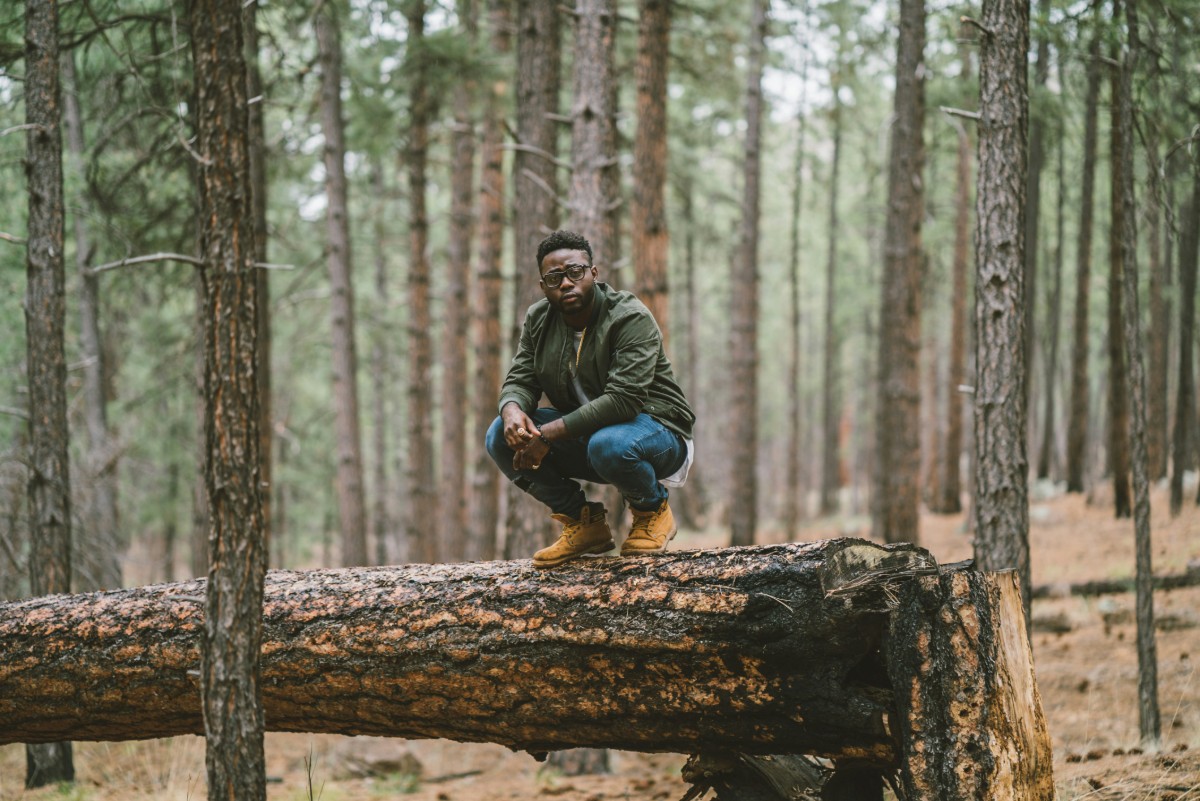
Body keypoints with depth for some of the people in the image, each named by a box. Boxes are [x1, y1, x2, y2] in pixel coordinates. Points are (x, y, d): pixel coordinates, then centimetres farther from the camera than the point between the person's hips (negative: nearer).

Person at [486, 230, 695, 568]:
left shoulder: (631, 319, -21)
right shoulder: (539, 320, 1)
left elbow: (624, 399, -31)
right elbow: (520, 379, 1)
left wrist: (548, 434, -34)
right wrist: (513, 409, -26)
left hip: (655, 429, -6)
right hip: (583, 432, 6)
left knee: (608, 445, -40)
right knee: (501, 436, -14)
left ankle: (652, 508, -5)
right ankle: (584, 522, 1)